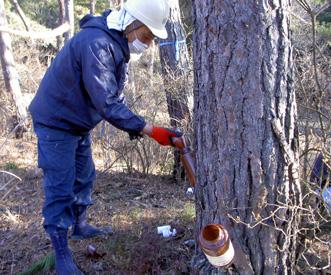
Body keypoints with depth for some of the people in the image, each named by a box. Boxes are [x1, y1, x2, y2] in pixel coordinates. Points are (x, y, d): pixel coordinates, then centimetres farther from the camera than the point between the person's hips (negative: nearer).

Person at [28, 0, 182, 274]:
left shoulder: (117, 44, 1)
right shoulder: (96, 44, -32)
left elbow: (114, 95, 7)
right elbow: (106, 104, -36)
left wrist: (135, 126, -3)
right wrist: (150, 130, -35)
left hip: (79, 123, 10)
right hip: (56, 123, -9)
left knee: (84, 177, 20)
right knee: (60, 188, -5)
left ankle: (80, 226, 40)